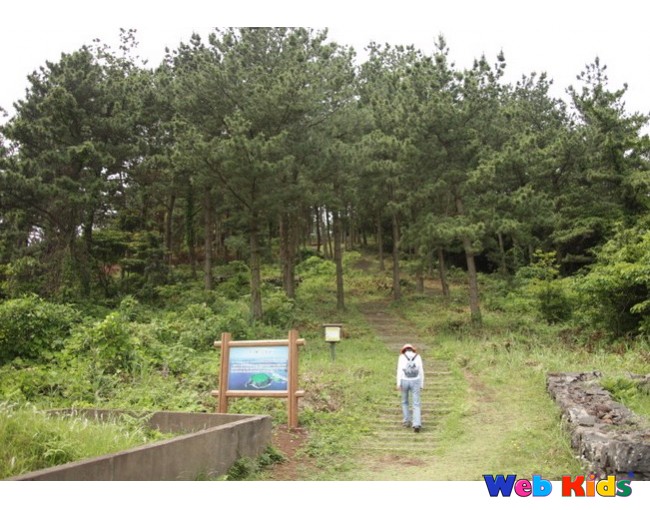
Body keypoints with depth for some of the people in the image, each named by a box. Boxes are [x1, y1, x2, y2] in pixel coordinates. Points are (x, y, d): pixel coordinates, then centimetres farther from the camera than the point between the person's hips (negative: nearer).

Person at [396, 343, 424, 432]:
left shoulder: (402, 357, 0)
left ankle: (407, 421, 24)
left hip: (405, 381, 0)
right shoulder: (418, 357, 5)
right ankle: (417, 424, -14)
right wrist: (421, 384, 12)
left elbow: (399, 370, -7)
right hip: (415, 382, 0)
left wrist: (398, 384, -8)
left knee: (405, 401, 23)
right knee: (416, 404, 1)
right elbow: (421, 371, 5)